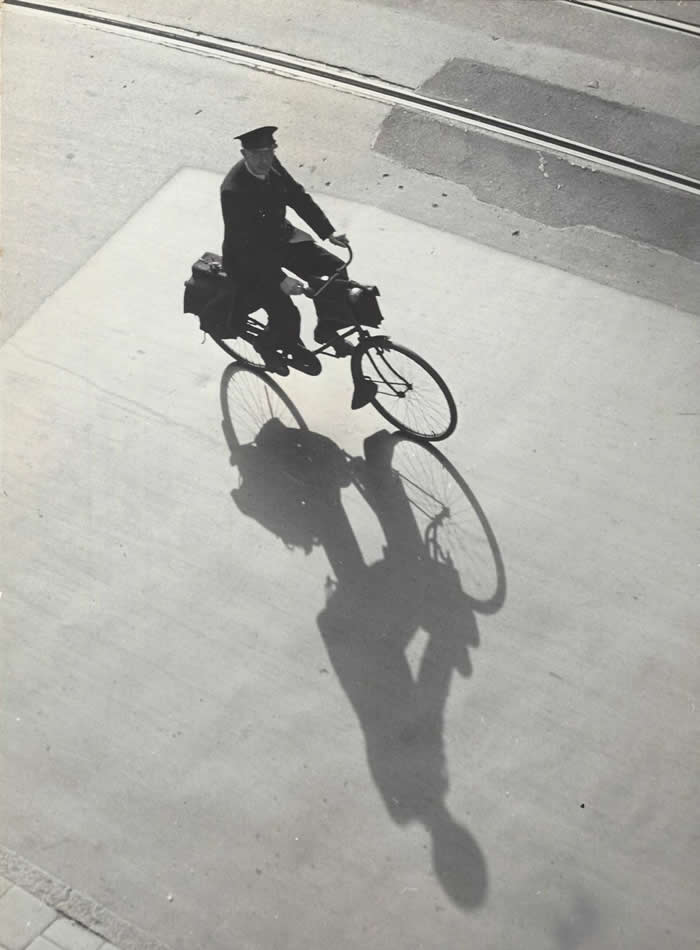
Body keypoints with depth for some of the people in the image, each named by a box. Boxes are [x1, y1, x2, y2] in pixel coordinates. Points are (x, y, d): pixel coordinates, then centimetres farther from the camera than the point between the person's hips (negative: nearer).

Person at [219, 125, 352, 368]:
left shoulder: (272, 165, -11)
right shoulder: (233, 191, -32)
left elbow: (298, 197, 2)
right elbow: (247, 246, -32)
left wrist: (328, 232, -5)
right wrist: (280, 280, -36)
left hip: (279, 236, 7)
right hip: (249, 257, -7)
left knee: (335, 270, -5)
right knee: (286, 316, -15)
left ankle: (326, 329, 17)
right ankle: (268, 344, 21)